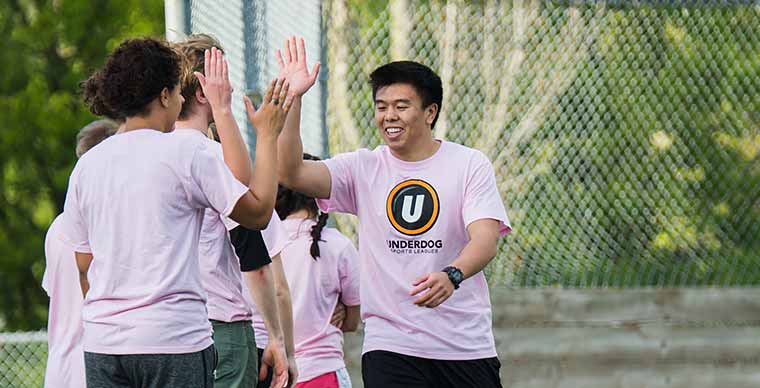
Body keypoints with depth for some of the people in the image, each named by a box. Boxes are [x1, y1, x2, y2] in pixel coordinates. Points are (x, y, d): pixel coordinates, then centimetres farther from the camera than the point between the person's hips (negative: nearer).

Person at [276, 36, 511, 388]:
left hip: (466, 346, 0)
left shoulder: (470, 165, 1)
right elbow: (290, 172, -7)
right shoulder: (363, 168, 6)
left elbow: (486, 238, -13)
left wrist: (452, 275, -34)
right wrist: (292, 99, -16)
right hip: (389, 345, 0)